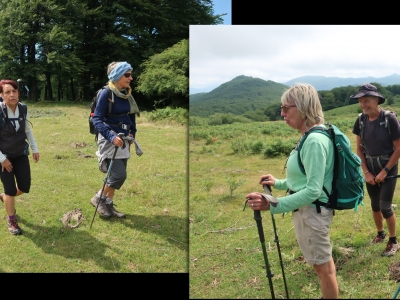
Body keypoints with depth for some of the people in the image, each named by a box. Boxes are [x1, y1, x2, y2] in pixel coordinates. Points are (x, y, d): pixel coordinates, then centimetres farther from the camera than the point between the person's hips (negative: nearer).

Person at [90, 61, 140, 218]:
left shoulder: (127, 94, 6)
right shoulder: (106, 93, -15)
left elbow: (131, 116, 19)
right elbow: (97, 119, -18)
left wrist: (132, 133, 8)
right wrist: (111, 136, -29)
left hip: (123, 139, 7)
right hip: (109, 139, -7)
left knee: (116, 175, 11)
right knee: (119, 175, -12)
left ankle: (108, 204, 26)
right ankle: (98, 199, 11)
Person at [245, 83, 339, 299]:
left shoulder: (315, 140, -25)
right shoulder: (311, 136, 7)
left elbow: (313, 191, -29)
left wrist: (271, 204, -34)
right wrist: (278, 183, 11)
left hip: (312, 211, -10)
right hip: (308, 209, 10)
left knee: (322, 266, 8)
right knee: (323, 262, 23)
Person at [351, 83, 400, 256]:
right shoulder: (361, 120, -6)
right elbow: (359, 148, 2)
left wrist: (384, 171, -14)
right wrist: (366, 172, -4)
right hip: (370, 169, 4)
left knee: (385, 206, -3)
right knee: (375, 204, 15)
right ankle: (380, 234, 36)